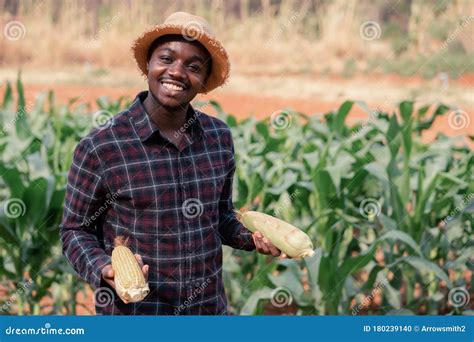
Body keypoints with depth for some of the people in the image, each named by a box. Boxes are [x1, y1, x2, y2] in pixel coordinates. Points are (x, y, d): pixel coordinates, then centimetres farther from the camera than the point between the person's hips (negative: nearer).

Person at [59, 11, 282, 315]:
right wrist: (104, 269, -21)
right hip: (133, 312, -4)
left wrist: (255, 235, -6)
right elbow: (76, 230, -4)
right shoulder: (101, 146, -14)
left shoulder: (219, 138, -1)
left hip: (211, 308, 4)